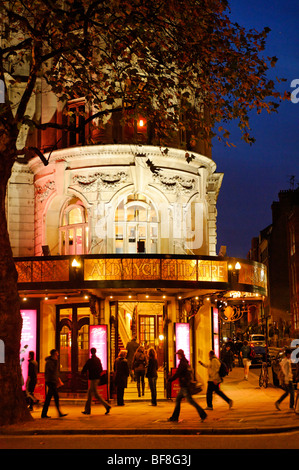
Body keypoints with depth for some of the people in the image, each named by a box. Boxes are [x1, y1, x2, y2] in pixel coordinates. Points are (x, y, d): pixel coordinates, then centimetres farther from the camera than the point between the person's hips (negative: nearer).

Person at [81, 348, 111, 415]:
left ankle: (107, 406, -13)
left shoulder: (89, 361, -14)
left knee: (96, 394, -6)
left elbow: (84, 370, -8)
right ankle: (87, 410, 16)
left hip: (93, 379, -8)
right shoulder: (98, 360, 9)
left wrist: (83, 372, 12)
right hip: (98, 378, 8)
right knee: (89, 394, 14)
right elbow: (101, 370, 15)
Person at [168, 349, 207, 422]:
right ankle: (174, 417, 16)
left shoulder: (182, 363, -16)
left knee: (190, 400, -8)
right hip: (184, 386, 10)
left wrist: (169, 379, -7)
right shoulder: (186, 362, 14)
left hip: (184, 386, -10)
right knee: (178, 399, 13)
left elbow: (177, 374, -18)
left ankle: (203, 414, -7)